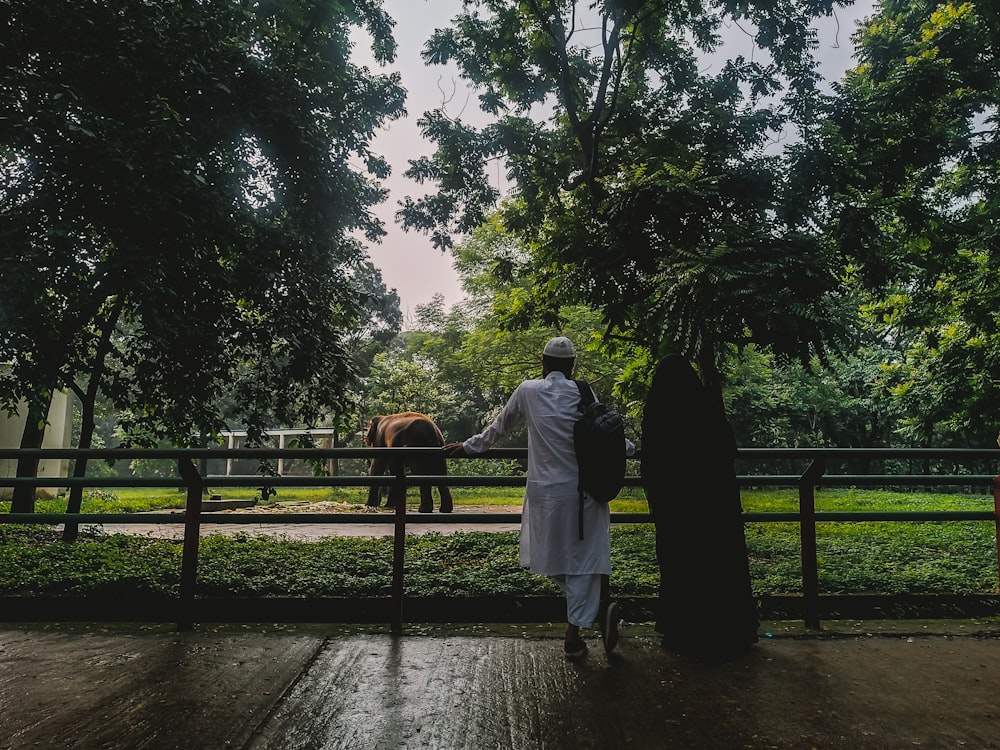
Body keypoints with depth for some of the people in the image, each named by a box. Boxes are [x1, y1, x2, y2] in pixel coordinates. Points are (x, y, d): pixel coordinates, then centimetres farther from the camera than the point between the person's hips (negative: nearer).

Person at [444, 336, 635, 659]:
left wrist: (469, 446, 26)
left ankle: (597, 607, 8)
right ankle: (574, 631, 11)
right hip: (583, 489, 1)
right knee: (581, 557, 10)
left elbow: (499, 427, 11)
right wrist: (631, 447, 30)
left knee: (554, 556, 14)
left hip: (545, 489, -1)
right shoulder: (583, 393, 1)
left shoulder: (528, 391, 1)